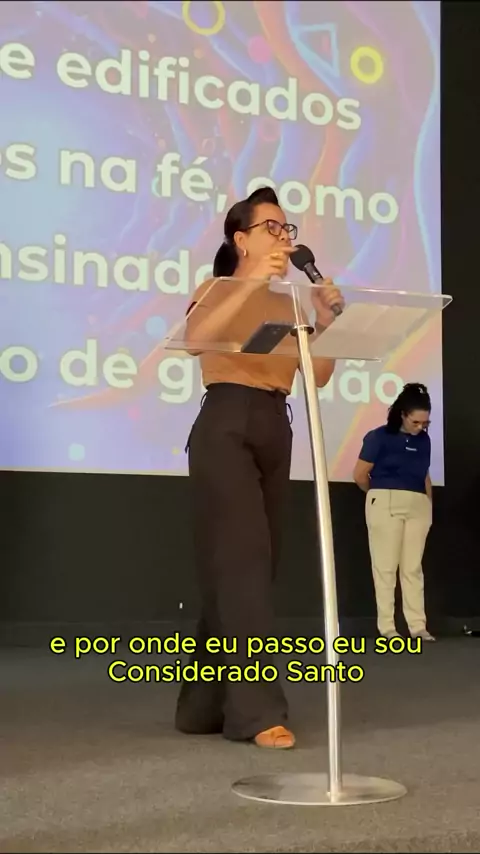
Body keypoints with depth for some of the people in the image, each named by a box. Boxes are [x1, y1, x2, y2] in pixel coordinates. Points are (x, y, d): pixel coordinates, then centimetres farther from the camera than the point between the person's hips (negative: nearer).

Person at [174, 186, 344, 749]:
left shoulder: (285, 303, 18)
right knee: (242, 563, -13)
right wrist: (249, 284, -24)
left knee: (253, 564, 7)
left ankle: (205, 703, 16)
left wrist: (326, 320, -2)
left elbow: (318, 376, 12)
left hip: (274, 429, 7)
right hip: (226, 426, -7)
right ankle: (257, 711, -12)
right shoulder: (218, 290, 2)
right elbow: (194, 341, -21)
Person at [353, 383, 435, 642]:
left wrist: (429, 505, 9)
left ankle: (418, 626, 8)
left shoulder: (424, 440, 10)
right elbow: (360, 475, -4)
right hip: (386, 504, -4)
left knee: (413, 567, 6)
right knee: (386, 566, 0)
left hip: (418, 506, 5)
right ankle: (387, 627, 3)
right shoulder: (379, 437, -5)